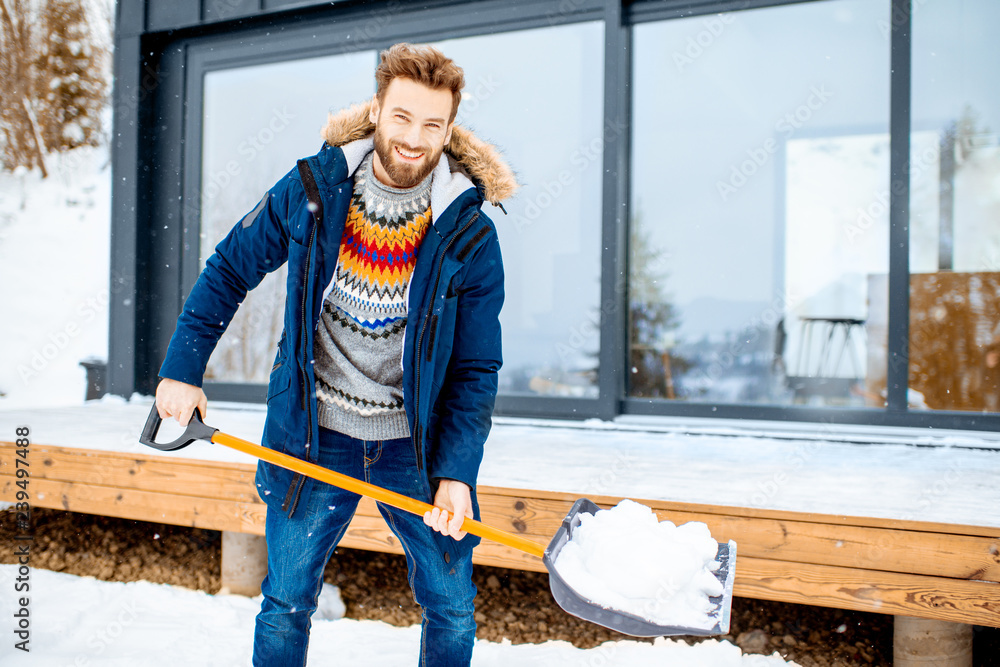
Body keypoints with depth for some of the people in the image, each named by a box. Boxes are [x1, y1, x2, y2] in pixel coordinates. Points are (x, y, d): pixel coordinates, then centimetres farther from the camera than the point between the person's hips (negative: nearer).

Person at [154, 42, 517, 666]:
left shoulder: (470, 236, -11)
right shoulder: (310, 192, -8)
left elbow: (476, 369, -7)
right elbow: (229, 271, 5)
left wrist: (456, 472, -17)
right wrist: (182, 370, 2)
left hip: (417, 442, 0)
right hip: (314, 434, 1)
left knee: (452, 607, 7)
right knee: (286, 603, 10)